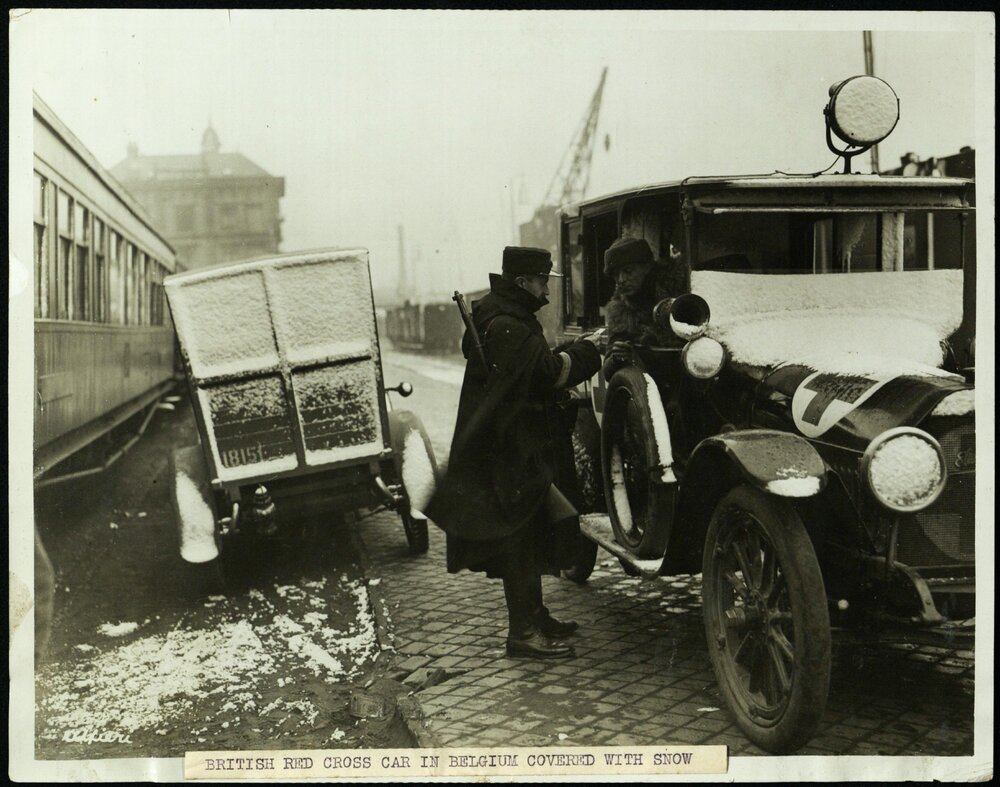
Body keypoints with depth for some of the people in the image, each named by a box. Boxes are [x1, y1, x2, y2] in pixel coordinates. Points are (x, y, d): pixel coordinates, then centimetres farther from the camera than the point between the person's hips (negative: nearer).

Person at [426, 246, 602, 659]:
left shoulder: (508, 319, 14)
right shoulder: (504, 327, -20)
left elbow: (538, 368, 18)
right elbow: (550, 372, -23)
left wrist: (571, 351, 5)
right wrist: (586, 349, -8)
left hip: (518, 446, 11)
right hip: (509, 451, -11)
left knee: (529, 535, 18)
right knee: (519, 538, -5)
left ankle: (534, 614, 29)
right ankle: (523, 632, 2)